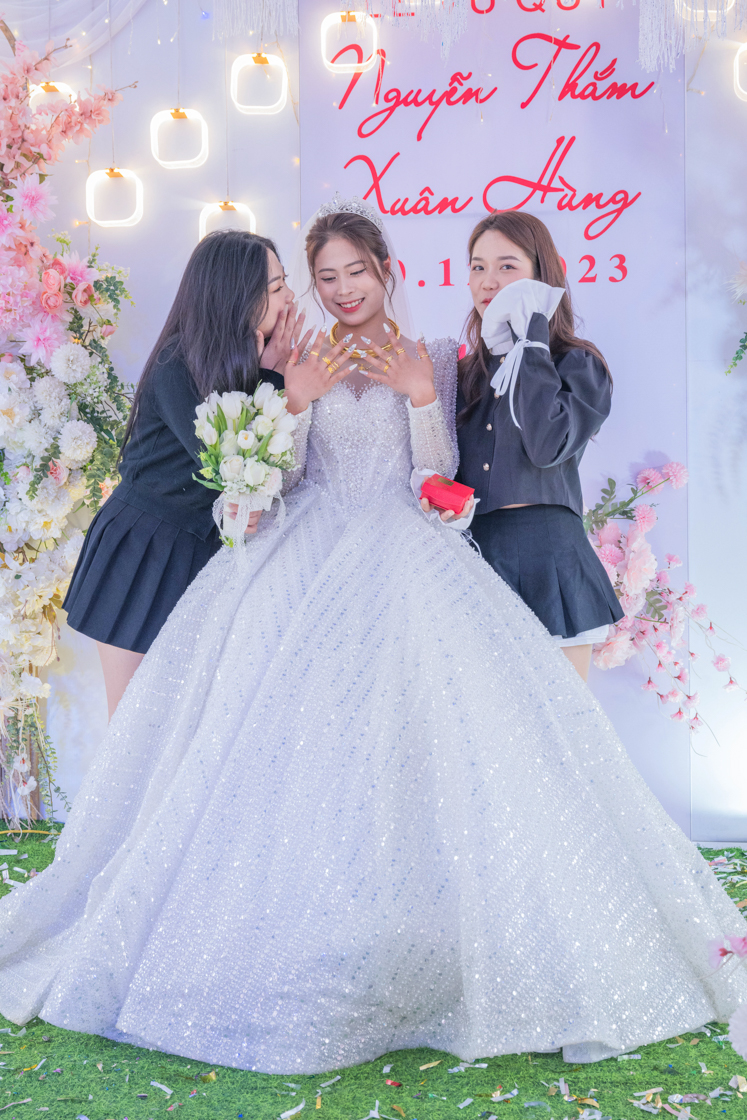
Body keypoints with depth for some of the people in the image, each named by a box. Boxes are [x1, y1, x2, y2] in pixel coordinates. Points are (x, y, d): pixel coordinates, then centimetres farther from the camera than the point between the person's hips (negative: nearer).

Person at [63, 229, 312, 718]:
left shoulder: (253, 359, 1)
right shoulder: (176, 370, -19)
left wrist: (273, 373, -13)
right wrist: (268, 375, -19)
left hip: (204, 550, 6)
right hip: (144, 549, -6)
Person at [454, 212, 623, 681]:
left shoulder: (578, 363, -1)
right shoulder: (467, 372, 14)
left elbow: (548, 445, -21)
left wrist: (532, 336, -13)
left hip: (548, 557, -4)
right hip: (475, 553, 4)